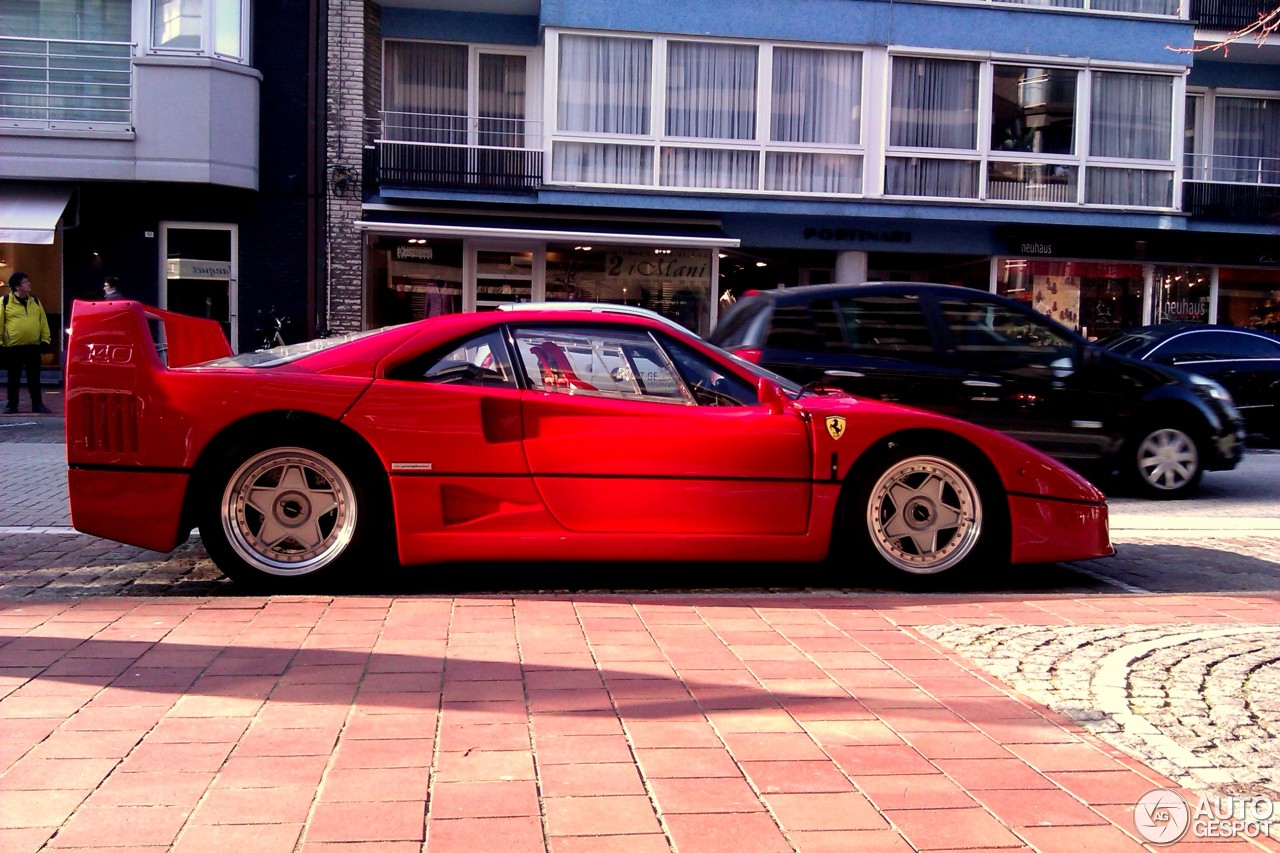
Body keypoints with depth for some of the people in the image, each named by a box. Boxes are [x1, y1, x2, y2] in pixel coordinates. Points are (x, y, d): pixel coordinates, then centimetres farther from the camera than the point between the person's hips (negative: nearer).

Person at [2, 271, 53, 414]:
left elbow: (43, 320, 12)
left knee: (34, 378, 7)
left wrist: (45, 339, 7)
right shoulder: (5, 301, -3)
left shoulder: (34, 300, 9)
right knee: (14, 378, 6)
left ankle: (37, 404, 13)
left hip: (33, 346, 3)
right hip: (13, 347, -3)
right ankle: (12, 405, 14)